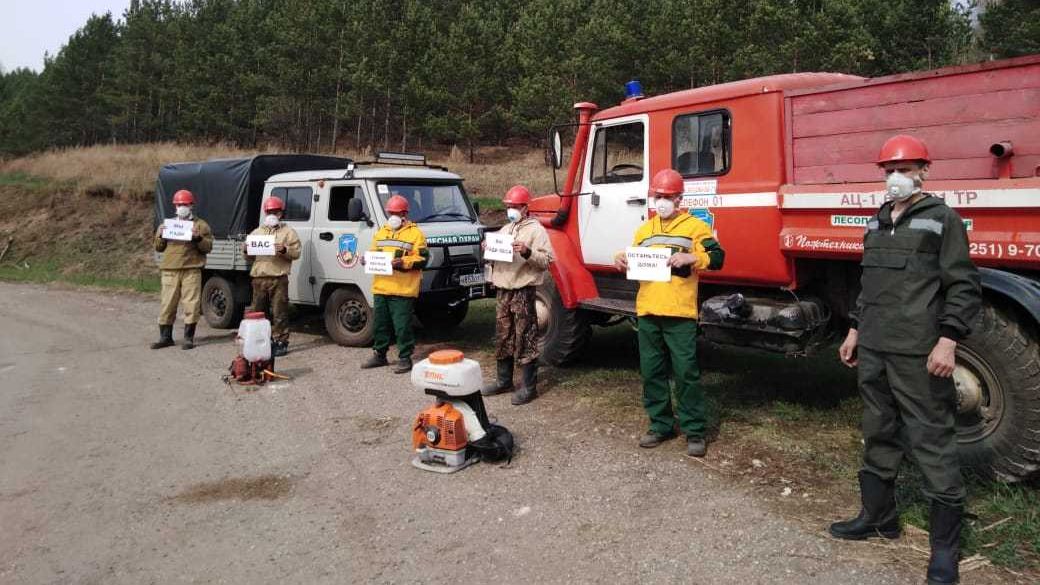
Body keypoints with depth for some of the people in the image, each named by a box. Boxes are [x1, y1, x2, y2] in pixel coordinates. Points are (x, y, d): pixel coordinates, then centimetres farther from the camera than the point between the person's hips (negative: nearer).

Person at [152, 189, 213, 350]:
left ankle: (189, 338, 2)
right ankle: (165, 337, 12)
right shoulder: (167, 224, 19)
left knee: (191, 304, -5)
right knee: (167, 304, 4)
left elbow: (208, 247, 2)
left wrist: (198, 238, -15)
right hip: (170, 270, 3)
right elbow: (158, 248, 18)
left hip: (191, 270, -3)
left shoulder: (201, 225, 9)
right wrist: (160, 237, 0)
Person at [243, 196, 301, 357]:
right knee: (257, 312, 6)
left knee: (279, 313, -5)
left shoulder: (288, 232, 8)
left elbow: (296, 253, -1)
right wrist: (245, 249, 0)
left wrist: (284, 250, -19)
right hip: (258, 278, 5)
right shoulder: (256, 232, 22)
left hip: (278, 278, -5)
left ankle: (280, 342, -1)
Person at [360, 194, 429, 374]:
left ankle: (405, 359, 7)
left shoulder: (415, 233, -2)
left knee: (402, 326, -3)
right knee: (380, 324, 14)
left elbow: (423, 259, -9)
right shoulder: (381, 232, 18)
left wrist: (404, 262, -22)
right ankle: (379, 355, 27)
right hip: (380, 288, 6)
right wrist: (367, 260, 2)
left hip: (403, 290, -6)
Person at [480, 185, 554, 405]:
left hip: (523, 291, -8)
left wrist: (527, 252, -28)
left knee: (525, 340, -4)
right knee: (503, 338, 13)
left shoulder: (535, 229, -5)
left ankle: (529, 387, 2)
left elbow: (547, 260, -14)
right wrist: (488, 249, 6)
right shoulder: (505, 229, 19)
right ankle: (503, 381, 25)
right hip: (503, 290, 8)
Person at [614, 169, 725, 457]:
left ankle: (694, 431, 7)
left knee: (686, 372, -2)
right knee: (652, 372, 9)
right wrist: (622, 259, 2)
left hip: (680, 313, -5)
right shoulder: (644, 229, 18)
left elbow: (717, 257, -6)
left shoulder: (694, 226, 1)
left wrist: (692, 257, -23)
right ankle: (660, 425, 21)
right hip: (647, 312, 6)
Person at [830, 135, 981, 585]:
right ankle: (878, 517, 29)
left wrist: (948, 340, -18)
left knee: (932, 443, -3)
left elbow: (964, 287, -8)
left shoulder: (942, 219, -3)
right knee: (878, 436, 15)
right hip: (874, 350, 7)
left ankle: (945, 545, 7)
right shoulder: (877, 223, 16)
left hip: (918, 354, -7)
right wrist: (855, 330, 20)